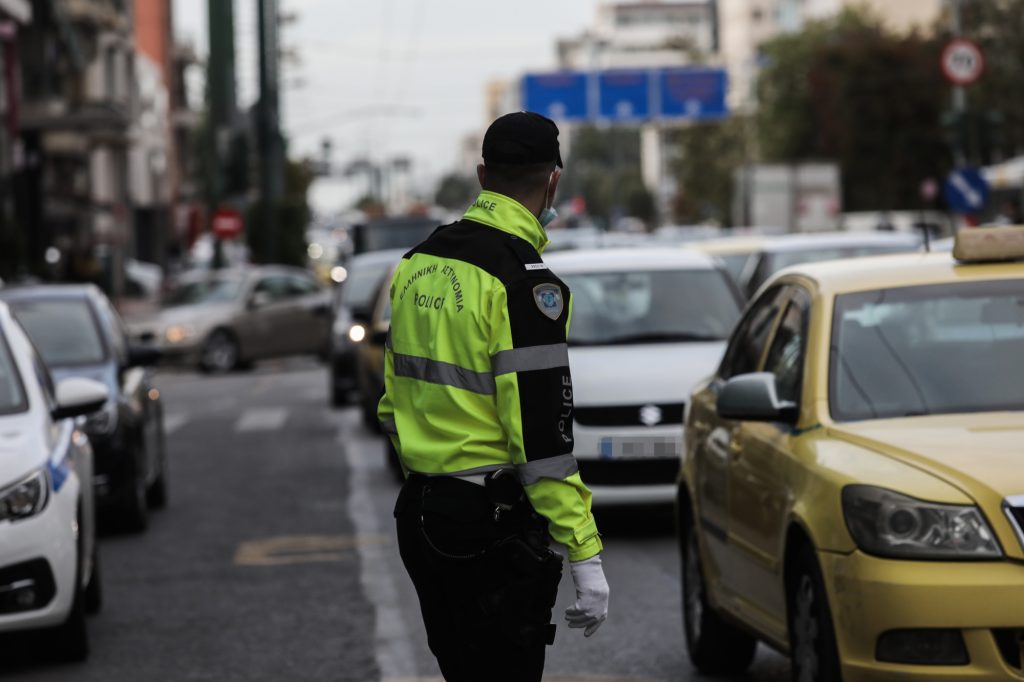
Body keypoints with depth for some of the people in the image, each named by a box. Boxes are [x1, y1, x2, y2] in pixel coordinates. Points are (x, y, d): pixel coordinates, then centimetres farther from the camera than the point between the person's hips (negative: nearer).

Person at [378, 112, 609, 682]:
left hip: (419, 517, 8)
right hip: (492, 529, -8)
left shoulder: (418, 265, 9)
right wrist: (585, 554, -17)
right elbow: (543, 437, -20)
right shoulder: (523, 282, -17)